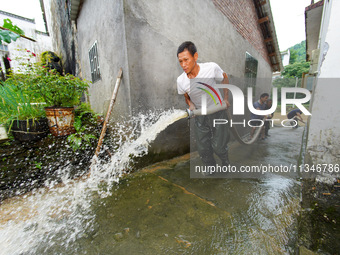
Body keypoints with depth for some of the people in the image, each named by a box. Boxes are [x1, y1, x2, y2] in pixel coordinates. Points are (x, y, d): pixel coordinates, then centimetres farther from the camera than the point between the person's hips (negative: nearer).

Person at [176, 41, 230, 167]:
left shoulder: (212, 67, -19)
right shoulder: (180, 81, -14)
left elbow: (224, 78, 3)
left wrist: (225, 98, -1)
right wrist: (191, 105, -13)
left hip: (218, 112, -1)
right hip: (200, 116, 2)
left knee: (218, 146, -1)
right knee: (203, 149, 5)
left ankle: (226, 163, 35)